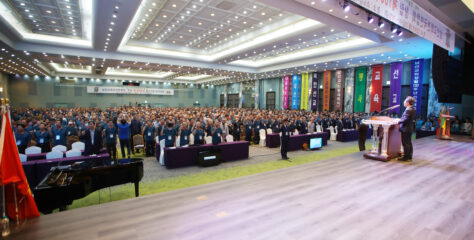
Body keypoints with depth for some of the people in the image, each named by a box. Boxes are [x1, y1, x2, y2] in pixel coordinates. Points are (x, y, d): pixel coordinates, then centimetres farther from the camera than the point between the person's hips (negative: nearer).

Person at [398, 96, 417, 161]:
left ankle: (406, 157, 2)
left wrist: (399, 122, -10)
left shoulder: (408, 110, -19)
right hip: (410, 128, 10)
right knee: (409, 142, 16)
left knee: (405, 143, -3)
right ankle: (409, 156, 25)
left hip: (405, 129, -10)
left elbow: (405, 119, -24)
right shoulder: (413, 110, 11)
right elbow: (414, 119, 18)